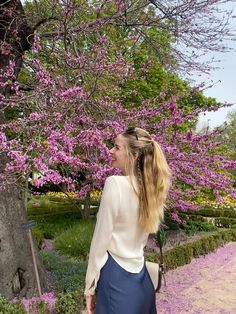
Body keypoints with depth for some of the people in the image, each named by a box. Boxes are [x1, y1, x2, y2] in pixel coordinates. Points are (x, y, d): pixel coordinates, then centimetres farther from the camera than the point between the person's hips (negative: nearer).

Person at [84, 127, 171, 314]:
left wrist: (90, 286, -6)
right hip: (140, 275, 7)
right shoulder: (151, 187, 0)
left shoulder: (115, 183, -20)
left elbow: (101, 240, -16)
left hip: (116, 277, -6)